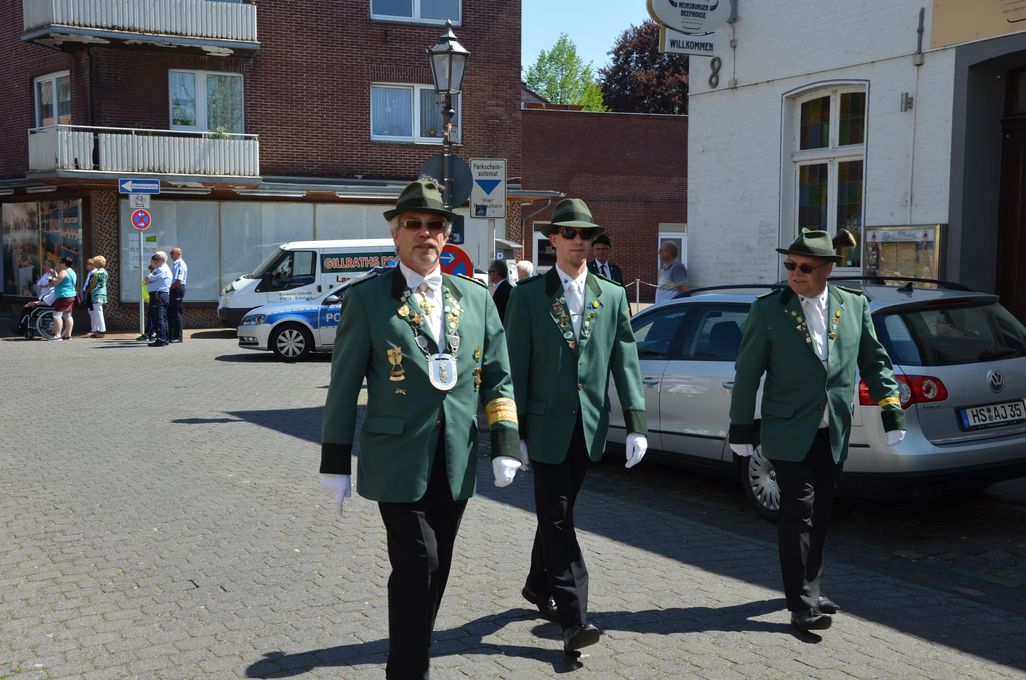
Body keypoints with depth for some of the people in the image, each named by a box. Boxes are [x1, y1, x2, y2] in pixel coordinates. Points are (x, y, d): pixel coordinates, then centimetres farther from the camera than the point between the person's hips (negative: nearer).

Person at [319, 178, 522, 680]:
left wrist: (504, 446, 0)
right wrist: (335, 464, -3)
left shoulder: (476, 298, 9)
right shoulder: (367, 299, -2)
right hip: (398, 463, -4)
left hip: (456, 465, 4)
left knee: (433, 572, 12)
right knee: (417, 565, -10)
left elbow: (497, 377, 10)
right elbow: (343, 387, -2)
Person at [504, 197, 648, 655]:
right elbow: (516, 366, -4)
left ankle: (539, 586, 36)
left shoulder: (613, 296, 6)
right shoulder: (528, 295, -2)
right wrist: (515, 431, -6)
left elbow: (625, 362, 2)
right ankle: (573, 617, -4)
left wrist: (636, 424, -5)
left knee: (557, 513, 16)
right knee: (557, 518, -5)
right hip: (546, 425, -3)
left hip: (587, 427, 3)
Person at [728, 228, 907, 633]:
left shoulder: (854, 306, 3)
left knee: (820, 514, 13)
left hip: (834, 435, 4)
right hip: (790, 433, -4)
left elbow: (874, 362, 10)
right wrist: (742, 428, -4)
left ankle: (808, 588, 28)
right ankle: (802, 603, -3)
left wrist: (891, 411, 1)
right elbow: (747, 372, -3)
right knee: (799, 512, -8)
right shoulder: (769, 310, -6)